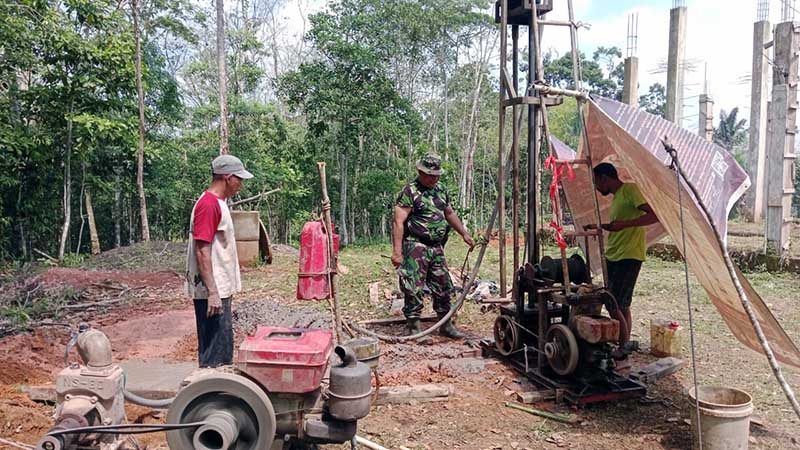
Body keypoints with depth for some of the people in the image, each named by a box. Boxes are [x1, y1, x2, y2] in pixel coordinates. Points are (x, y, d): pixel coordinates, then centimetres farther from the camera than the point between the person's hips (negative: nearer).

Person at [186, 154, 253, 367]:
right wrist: (212, 292, -23)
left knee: (221, 346, 16)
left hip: (219, 288, 10)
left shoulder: (217, 203, 15)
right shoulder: (208, 205, -16)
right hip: (212, 291, -10)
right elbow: (202, 251, -21)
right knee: (216, 351, -3)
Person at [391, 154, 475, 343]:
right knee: (414, 288, -5)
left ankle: (446, 325, 26)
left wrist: (465, 234, 24)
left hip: (437, 247, 7)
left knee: (443, 286, 13)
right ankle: (414, 328, 5)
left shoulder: (441, 190, 13)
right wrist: (397, 251, -21)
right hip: (416, 247, -7)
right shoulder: (410, 191, -10)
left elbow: (450, 214, 27)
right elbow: (398, 222, -15)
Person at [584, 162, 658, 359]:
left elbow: (654, 215, -22)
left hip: (628, 257, -10)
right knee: (621, 304, 14)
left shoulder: (630, 189, -12)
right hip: (613, 257, 10)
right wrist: (597, 228, 28)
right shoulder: (616, 196, 17)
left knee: (613, 304, -10)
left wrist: (625, 223, -29)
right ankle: (626, 342, 22)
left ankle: (625, 345, 3)